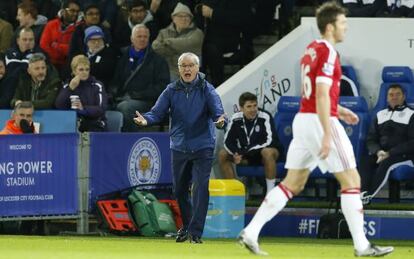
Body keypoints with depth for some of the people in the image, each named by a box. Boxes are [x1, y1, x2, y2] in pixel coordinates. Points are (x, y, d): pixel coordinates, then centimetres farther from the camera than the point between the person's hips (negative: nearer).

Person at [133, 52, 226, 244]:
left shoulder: (207, 90, -6)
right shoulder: (172, 90, 2)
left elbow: (217, 110, -16)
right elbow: (158, 112, -3)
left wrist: (220, 120, -40)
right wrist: (146, 120, -25)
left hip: (203, 147, -4)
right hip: (179, 147, 4)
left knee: (200, 188, -13)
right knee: (179, 190, 13)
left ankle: (195, 232, -11)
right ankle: (187, 225, 35)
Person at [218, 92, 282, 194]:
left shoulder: (265, 117, -19)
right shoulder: (236, 119, -6)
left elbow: (270, 141, -26)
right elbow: (228, 141, -3)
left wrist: (249, 151, -31)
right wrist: (236, 153, -25)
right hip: (246, 155, 5)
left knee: (268, 152, -39)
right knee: (222, 154, -12)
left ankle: (270, 192, -32)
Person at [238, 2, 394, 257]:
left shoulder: (312, 49, 14)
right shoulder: (328, 53, -14)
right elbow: (322, 96, -20)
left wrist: (338, 110, 23)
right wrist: (327, 135, -23)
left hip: (303, 119, 9)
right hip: (320, 121, -9)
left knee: (292, 184, 12)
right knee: (351, 180, -1)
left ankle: (250, 232, 7)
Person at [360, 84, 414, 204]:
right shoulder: (380, 115, 18)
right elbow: (371, 139, 13)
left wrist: (390, 153, -16)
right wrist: (378, 151, -10)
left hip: (403, 155, -5)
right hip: (381, 153, 5)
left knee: (386, 163, -35)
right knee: (365, 162, -26)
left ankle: (367, 197, -39)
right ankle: (363, 193, -43)